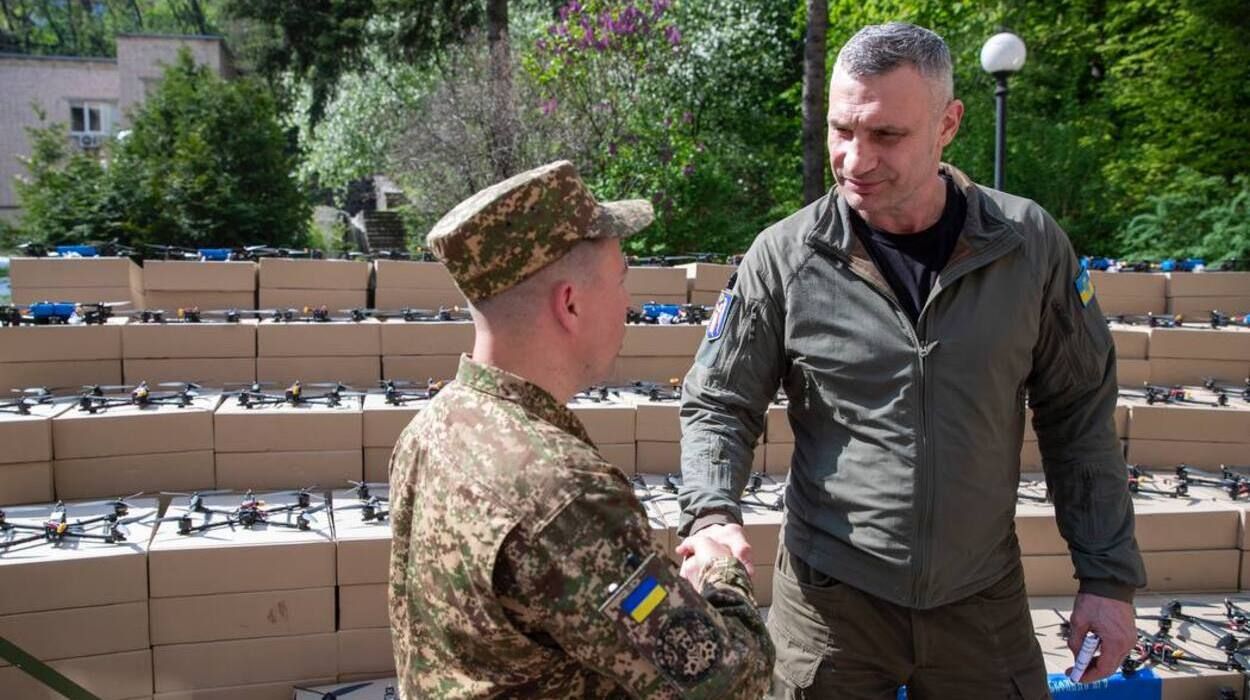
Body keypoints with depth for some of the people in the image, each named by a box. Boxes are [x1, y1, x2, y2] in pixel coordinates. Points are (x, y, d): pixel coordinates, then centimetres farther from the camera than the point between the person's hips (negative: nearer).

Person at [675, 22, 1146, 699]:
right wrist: (712, 514, -20)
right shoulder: (784, 257, -9)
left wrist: (1109, 576, 3)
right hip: (830, 597, -1)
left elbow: (1077, 416, 2)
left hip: (984, 597, 2)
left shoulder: (1029, 243, -5)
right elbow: (717, 407, -2)